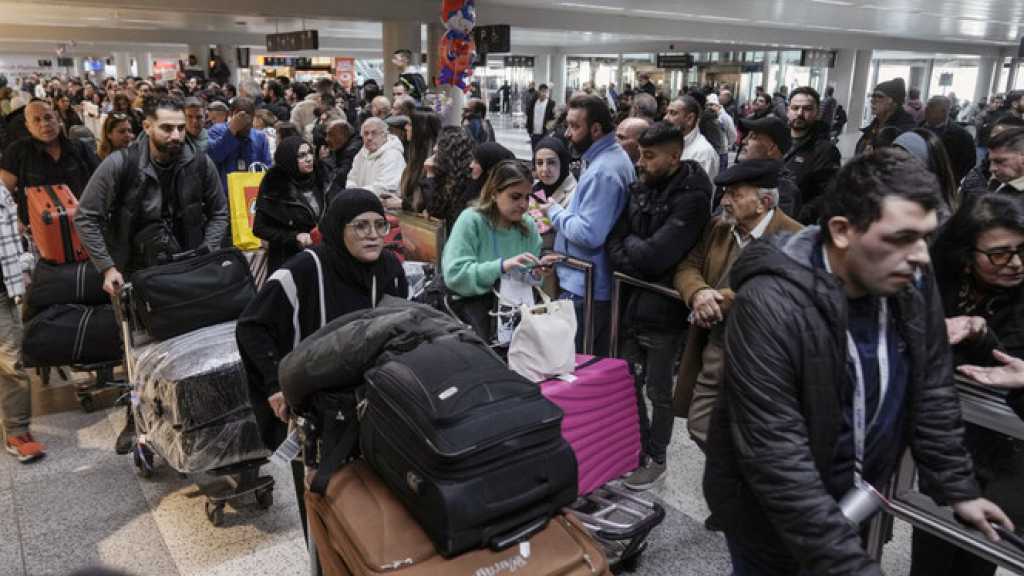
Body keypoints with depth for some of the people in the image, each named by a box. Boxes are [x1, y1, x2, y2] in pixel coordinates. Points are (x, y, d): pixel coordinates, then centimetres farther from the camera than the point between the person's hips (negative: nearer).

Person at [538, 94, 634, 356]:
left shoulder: (603, 171, -22)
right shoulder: (612, 157, 11)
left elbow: (589, 234, -27)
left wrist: (555, 212, -12)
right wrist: (562, 211, 8)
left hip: (585, 288, -10)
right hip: (599, 283, 10)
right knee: (597, 362, 19)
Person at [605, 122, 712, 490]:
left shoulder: (692, 198, -16)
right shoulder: (640, 188, 4)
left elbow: (654, 256, -24)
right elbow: (615, 242, 1)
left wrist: (628, 245, -7)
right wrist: (638, 263, -16)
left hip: (663, 310, -6)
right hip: (632, 303, 6)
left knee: (658, 391, 10)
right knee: (628, 383, 16)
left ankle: (656, 459, 29)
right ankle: (638, 449, 36)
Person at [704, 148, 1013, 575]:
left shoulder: (911, 285, -9)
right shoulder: (769, 306, -31)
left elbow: (932, 395, 5)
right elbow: (776, 460, -31)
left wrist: (959, 489, 6)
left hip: (855, 500, 6)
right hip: (768, 512, -5)